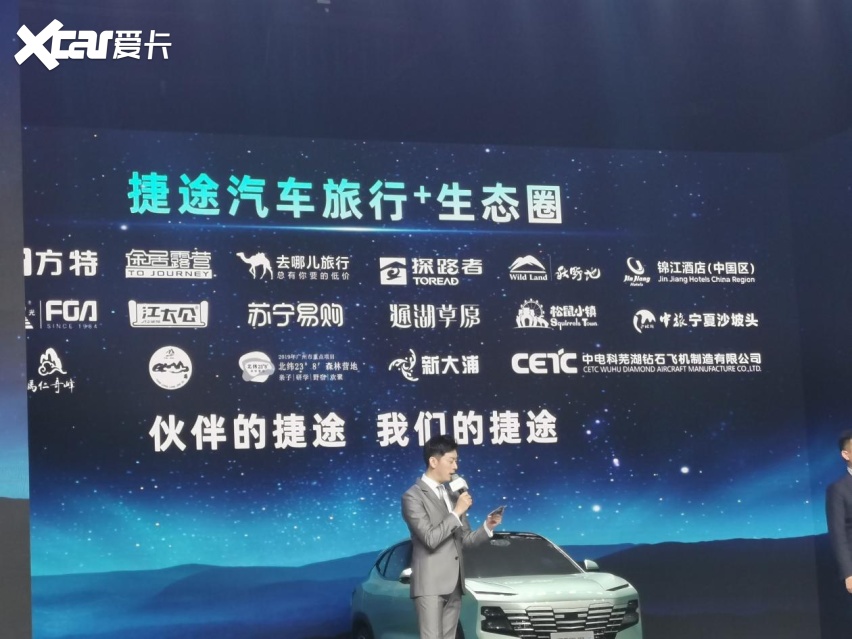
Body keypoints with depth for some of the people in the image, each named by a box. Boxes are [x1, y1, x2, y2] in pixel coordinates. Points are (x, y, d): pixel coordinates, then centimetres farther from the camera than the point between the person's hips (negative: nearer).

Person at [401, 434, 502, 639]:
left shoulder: (453, 496, 16)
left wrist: (487, 527, -1)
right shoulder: (413, 496, -7)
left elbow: (465, 539, 17)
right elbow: (430, 538, -17)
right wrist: (457, 512, -14)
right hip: (430, 584, -7)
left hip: (453, 584, 8)